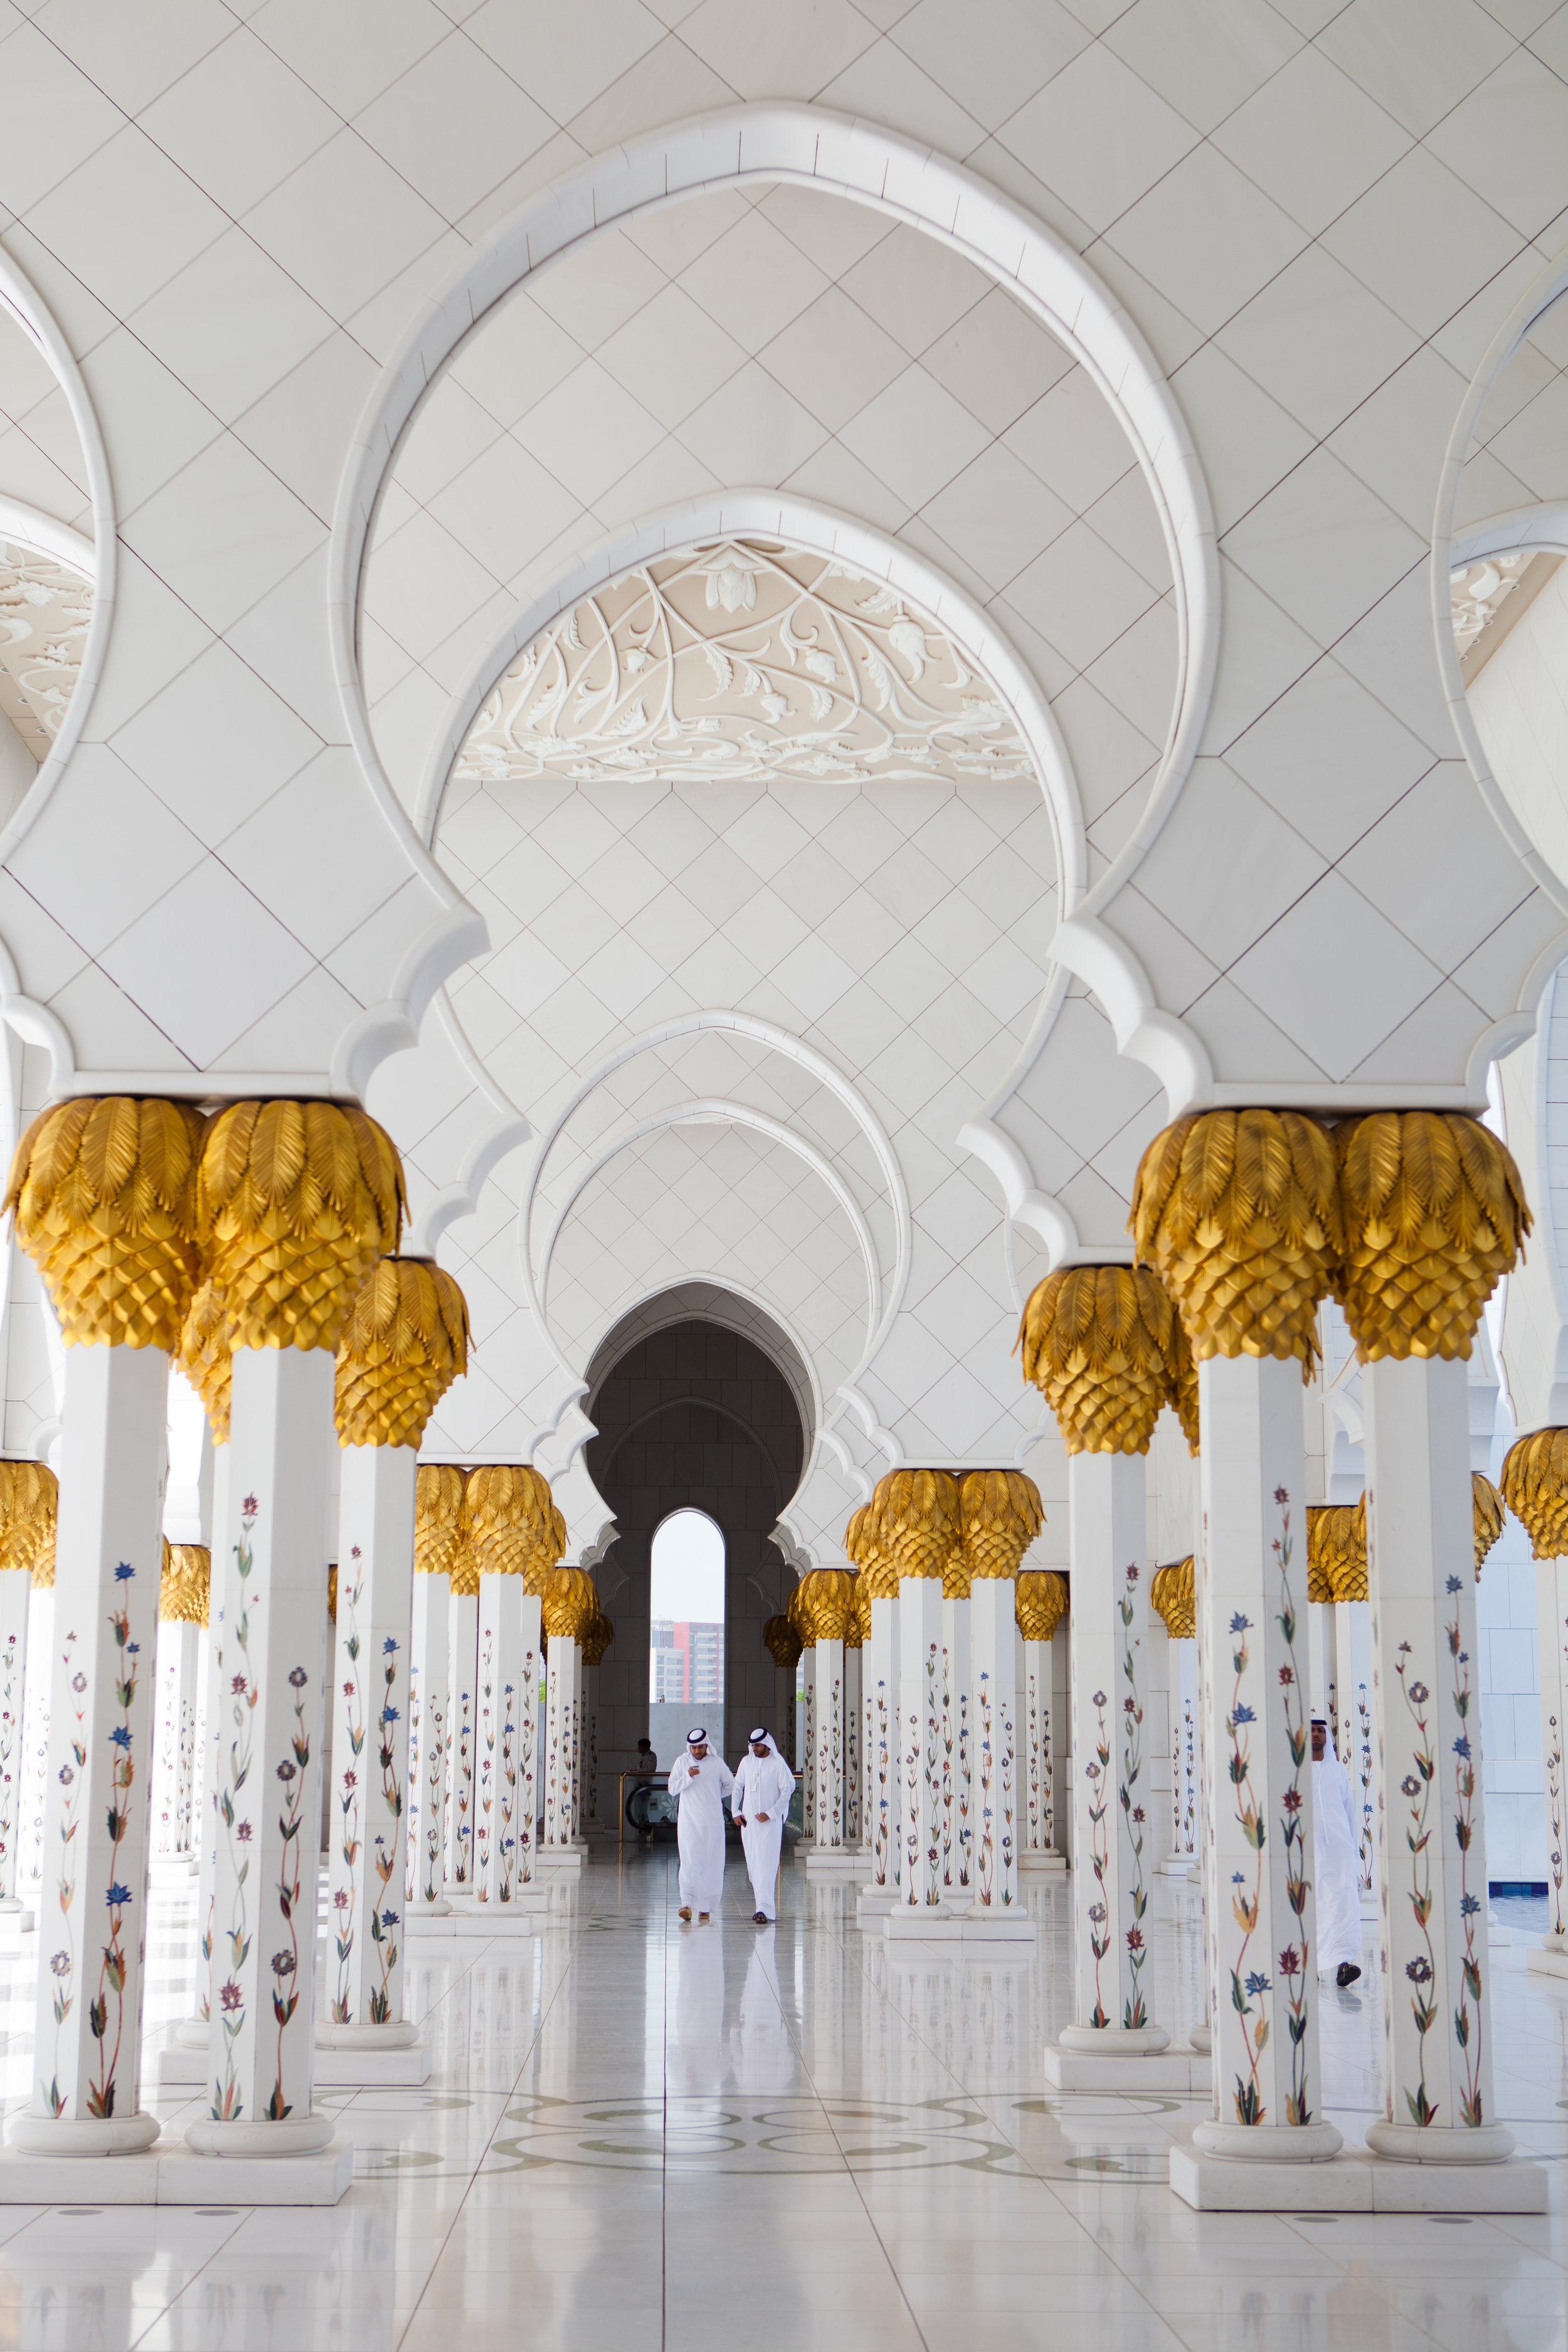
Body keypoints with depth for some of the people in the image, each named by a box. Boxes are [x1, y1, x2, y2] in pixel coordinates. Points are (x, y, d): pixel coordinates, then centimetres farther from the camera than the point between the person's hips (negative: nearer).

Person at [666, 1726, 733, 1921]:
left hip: (712, 1820, 1)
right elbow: (672, 1789, 0)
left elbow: (730, 1784, 17)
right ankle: (686, 1903, -19)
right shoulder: (682, 1762, 3)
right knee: (690, 1861, -12)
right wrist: (688, 1776, -13)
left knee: (711, 1863, 0)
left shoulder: (717, 1763, 2)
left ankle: (705, 1907, 8)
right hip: (688, 1819, -1)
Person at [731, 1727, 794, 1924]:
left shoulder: (778, 1765, -6)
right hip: (748, 1820, 5)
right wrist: (735, 1812, 7)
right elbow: (737, 1786, 16)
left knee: (766, 1865, -12)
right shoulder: (746, 1762, 9)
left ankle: (764, 1909, -17)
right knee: (753, 1865, 7)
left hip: (770, 1822, -5)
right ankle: (762, 1905, 16)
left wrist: (770, 1814, -12)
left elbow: (787, 1791, -8)